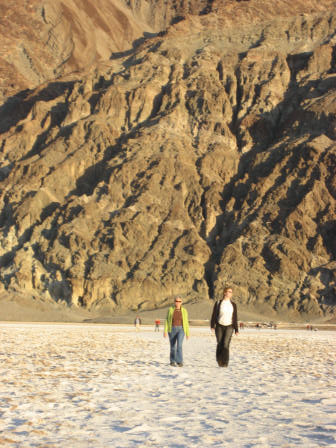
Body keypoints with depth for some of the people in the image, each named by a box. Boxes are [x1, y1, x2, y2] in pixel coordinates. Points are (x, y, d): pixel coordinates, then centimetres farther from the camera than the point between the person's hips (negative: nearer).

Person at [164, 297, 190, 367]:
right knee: (173, 346, 8)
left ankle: (179, 362, -19)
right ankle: (172, 361, 27)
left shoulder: (184, 311, 0)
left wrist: (187, 333, 4)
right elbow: (167, 321, -1)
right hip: (172, 330, 1)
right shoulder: (170, 309, -1)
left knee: (179, 345, -20)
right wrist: (165, 331, -8)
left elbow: (186, 322, 4)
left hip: (181, 330, -1)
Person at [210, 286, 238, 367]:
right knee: (220, 344, 3)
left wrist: (236, 329, 2)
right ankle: (219, 360, 25)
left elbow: (235, 318, 7)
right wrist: (212, 326, -12)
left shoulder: (233, 304, 5)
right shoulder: (218, 303, 0)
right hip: (219, 326, 0)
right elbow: (214, 315, -1)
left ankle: (225, 363, -14)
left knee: (226, 344, -16)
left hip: (229, 327, 0)